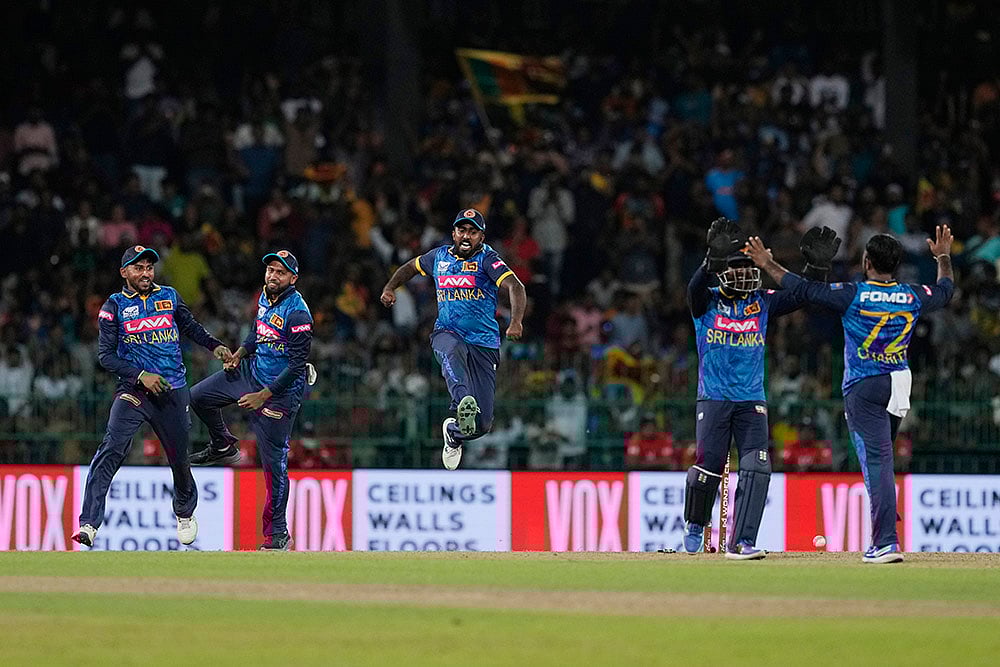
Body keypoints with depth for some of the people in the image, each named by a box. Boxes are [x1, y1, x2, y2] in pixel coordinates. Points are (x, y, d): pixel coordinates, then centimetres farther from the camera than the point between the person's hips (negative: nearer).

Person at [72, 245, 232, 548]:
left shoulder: (169, 296, 9)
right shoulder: (115, 306, 0)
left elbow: (190, 326, 25)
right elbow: (106, 354, -5)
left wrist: (214, 345, 8)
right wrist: (140, 375, -15)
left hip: (173, 391, 3)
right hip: (133, 389, -3)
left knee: (179, 458, 10)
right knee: (111, 450, -21)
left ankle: (185, 513, 40)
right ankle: (89, 524, -26)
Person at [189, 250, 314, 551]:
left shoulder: (297, 314, -24)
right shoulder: (266, 297, 1)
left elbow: (296, 366, -23)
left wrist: (263, 396, -24)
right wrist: (239, 354, 2)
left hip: (281, 388, -8)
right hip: (253, 372, 8)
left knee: (274, 463, -6)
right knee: (198, 397, 12)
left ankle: (278, 534, 1)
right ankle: (224, 448, 36)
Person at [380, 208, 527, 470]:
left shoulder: (487, 259, -6)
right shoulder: (439, 256, 8)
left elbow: (515, 286, -22)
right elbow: (411, 267, 30)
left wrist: (516, 321, -40)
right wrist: (390, 288, 11)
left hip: (484, 343, -2)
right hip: (447, 332, 2)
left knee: (482, 424, -6)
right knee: (452, 351, -40)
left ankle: (454, 432, 30)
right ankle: (463, 402, -67)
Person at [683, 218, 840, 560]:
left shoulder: (762, 303, 8)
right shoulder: (707, 301, -1)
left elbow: (799, 295, -1)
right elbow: (696, 287, -24)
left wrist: (817, 265, -18)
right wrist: (714, 258, -42)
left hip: (752, 401, 3)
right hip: (714, 398, -3)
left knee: (756, 468, -11)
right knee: (709, 465, -9)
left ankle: (741, 542, -11)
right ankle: (695, 526, 17)